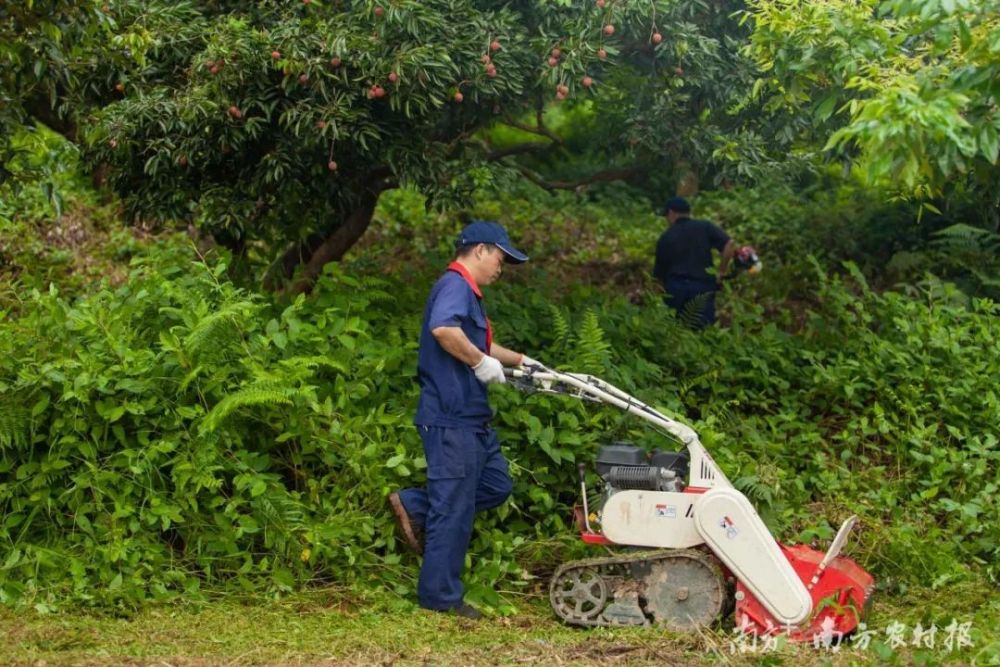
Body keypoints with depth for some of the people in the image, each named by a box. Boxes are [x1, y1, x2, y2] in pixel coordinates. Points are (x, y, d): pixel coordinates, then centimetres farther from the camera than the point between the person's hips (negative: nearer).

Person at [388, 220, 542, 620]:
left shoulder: (466, 291, 21)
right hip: (451, 418, -10)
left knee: (496, 485, 15)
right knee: (455, 507, -4)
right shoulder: (455, 284, -12)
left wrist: (519, 360, 36)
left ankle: (414, 506, 14)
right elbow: (443, 329, -34)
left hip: (470, 418, 10)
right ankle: (441, 597, 5)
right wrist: (481, 362, -23)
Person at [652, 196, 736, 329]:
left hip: (674, 289, 1)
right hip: (702, 290, -1)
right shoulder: (704, 227, 5)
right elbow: (730, 245, -8)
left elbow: (659, 274, 13)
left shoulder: (665, 237, 9)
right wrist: (721, 273, 0)